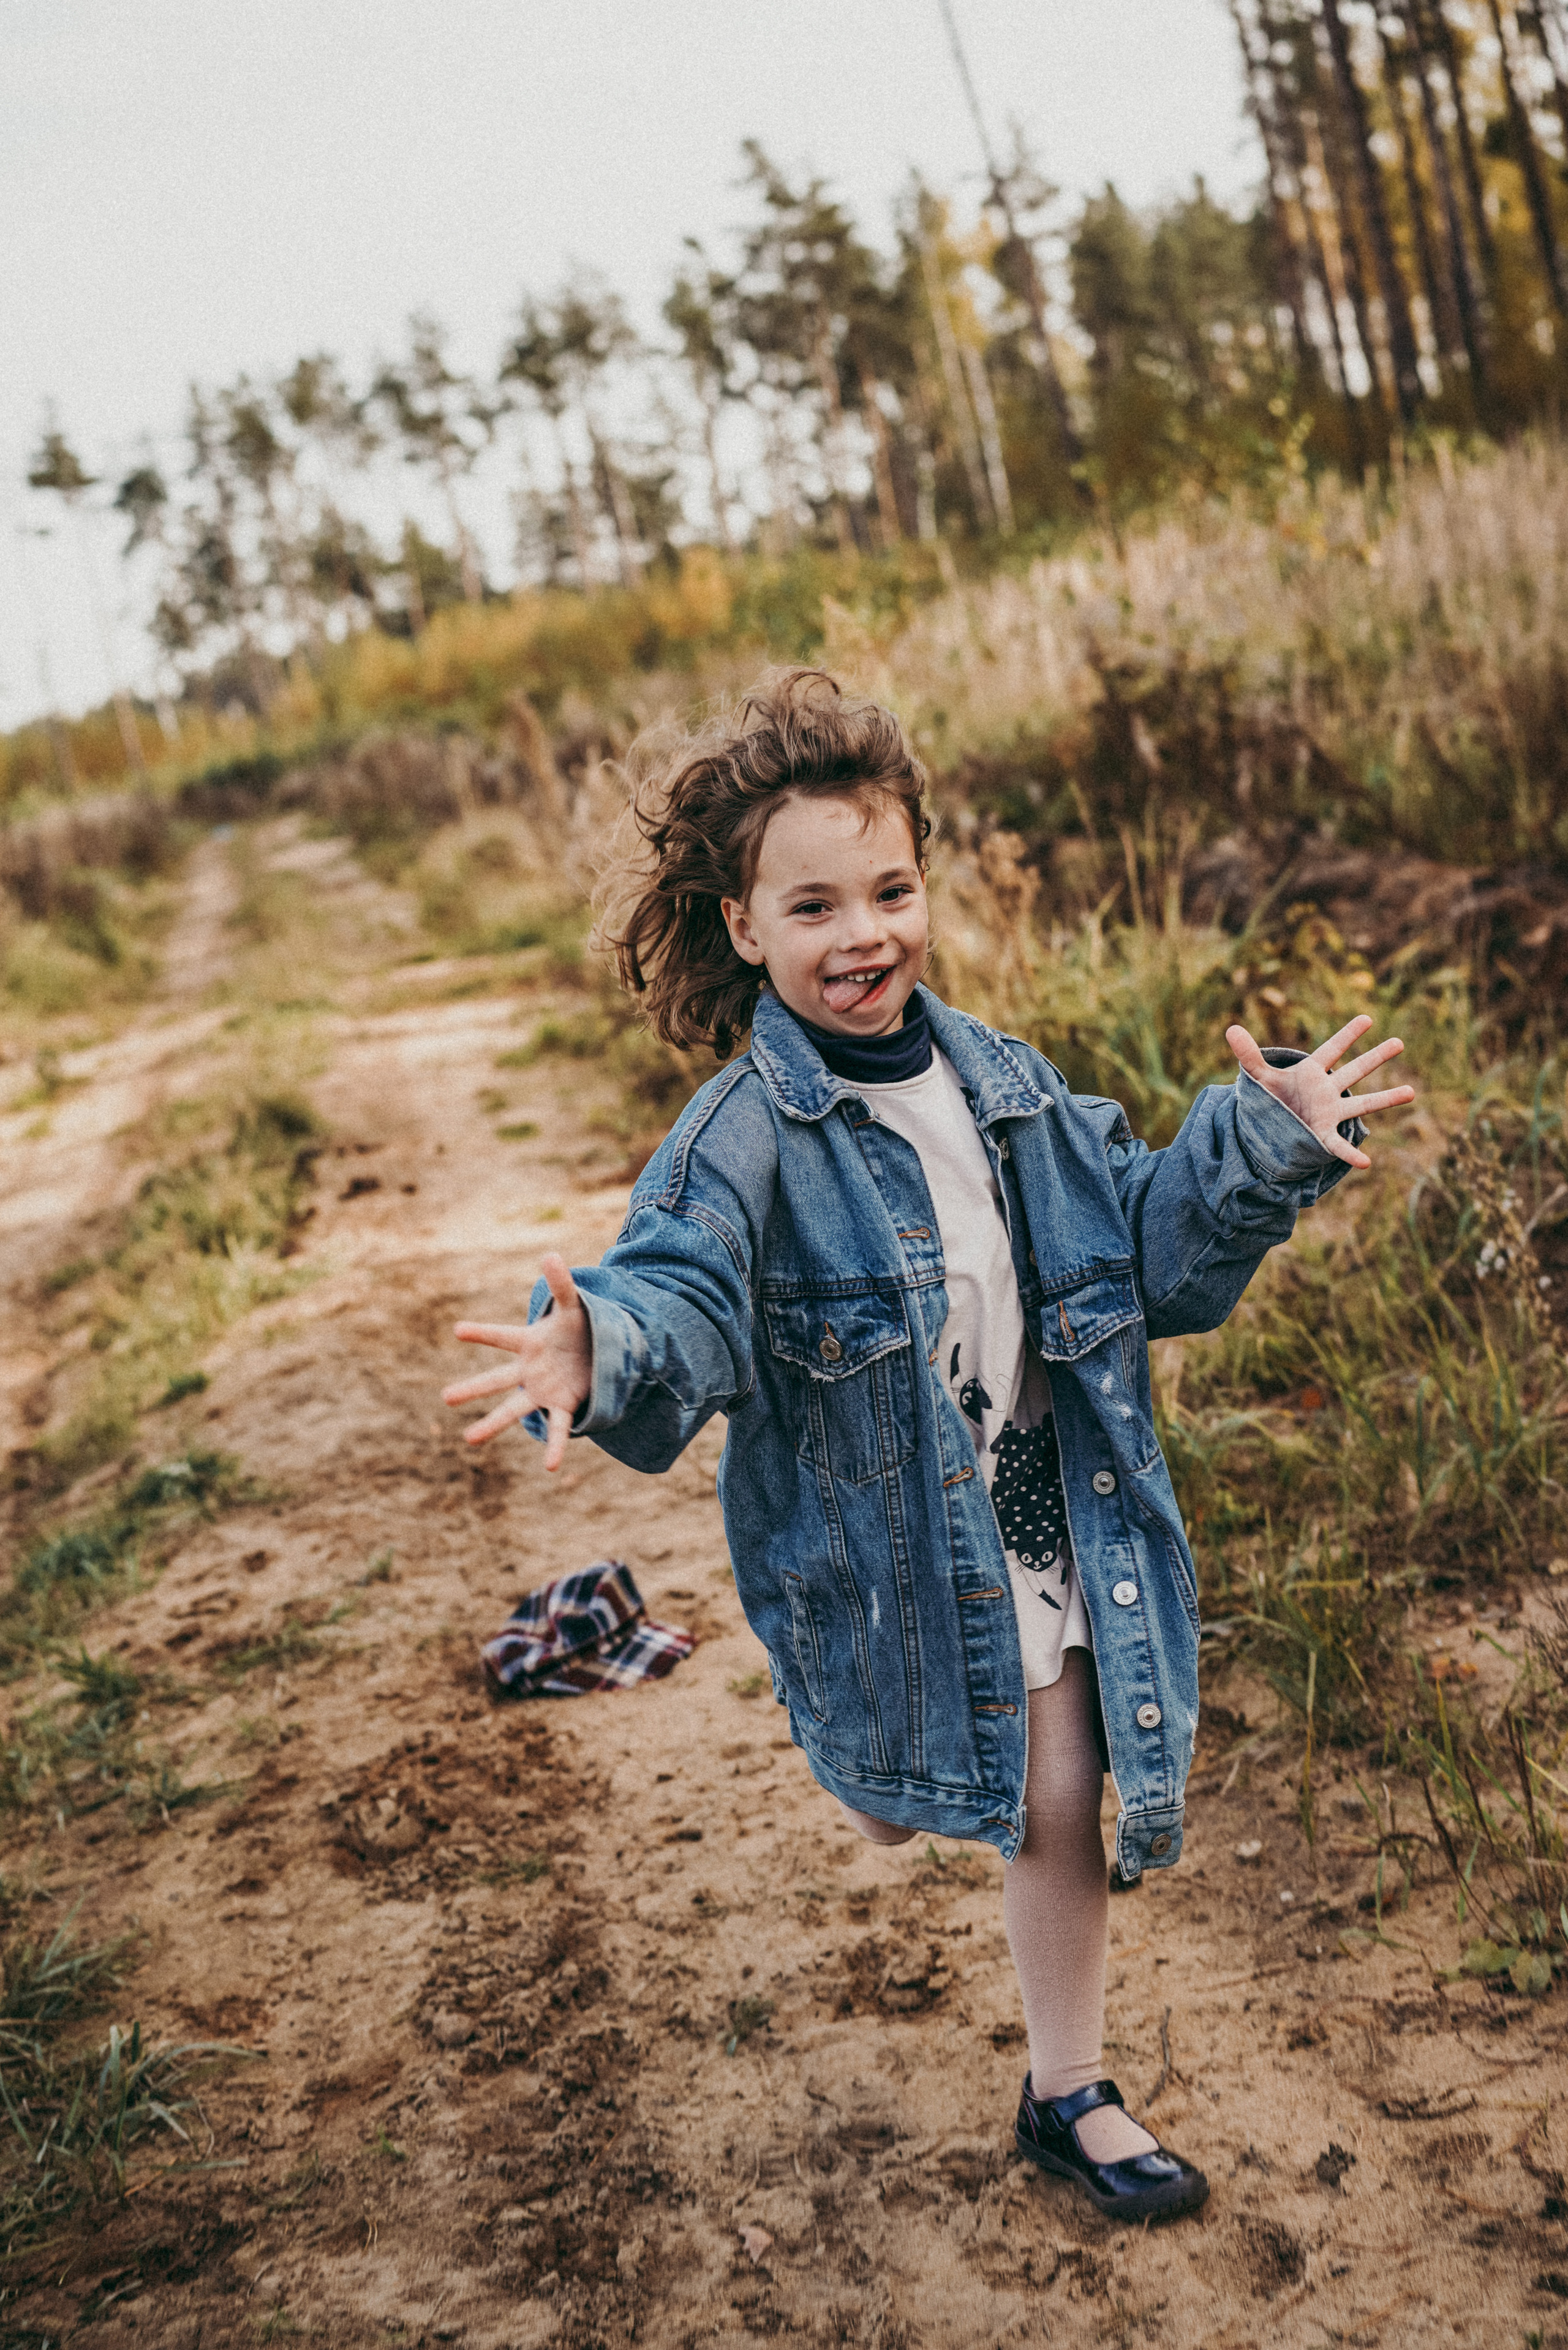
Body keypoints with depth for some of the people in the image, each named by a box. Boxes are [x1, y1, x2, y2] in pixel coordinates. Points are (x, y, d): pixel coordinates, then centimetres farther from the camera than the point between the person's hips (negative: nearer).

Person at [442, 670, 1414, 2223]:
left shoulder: (1002, 1081, -2)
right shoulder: (745, 1137, -20)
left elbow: (1144, 1239, 7)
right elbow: (682, 1301, -34)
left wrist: (1259, 1146, -6)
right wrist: (601, 1354, -55)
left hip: (1041, 1517, 4)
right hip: (880, 1543, -4)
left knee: (1063, 1803, 13)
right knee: (899, 1806, 17)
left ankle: (1069, 2097, 36)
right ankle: (860, 1755, 58)